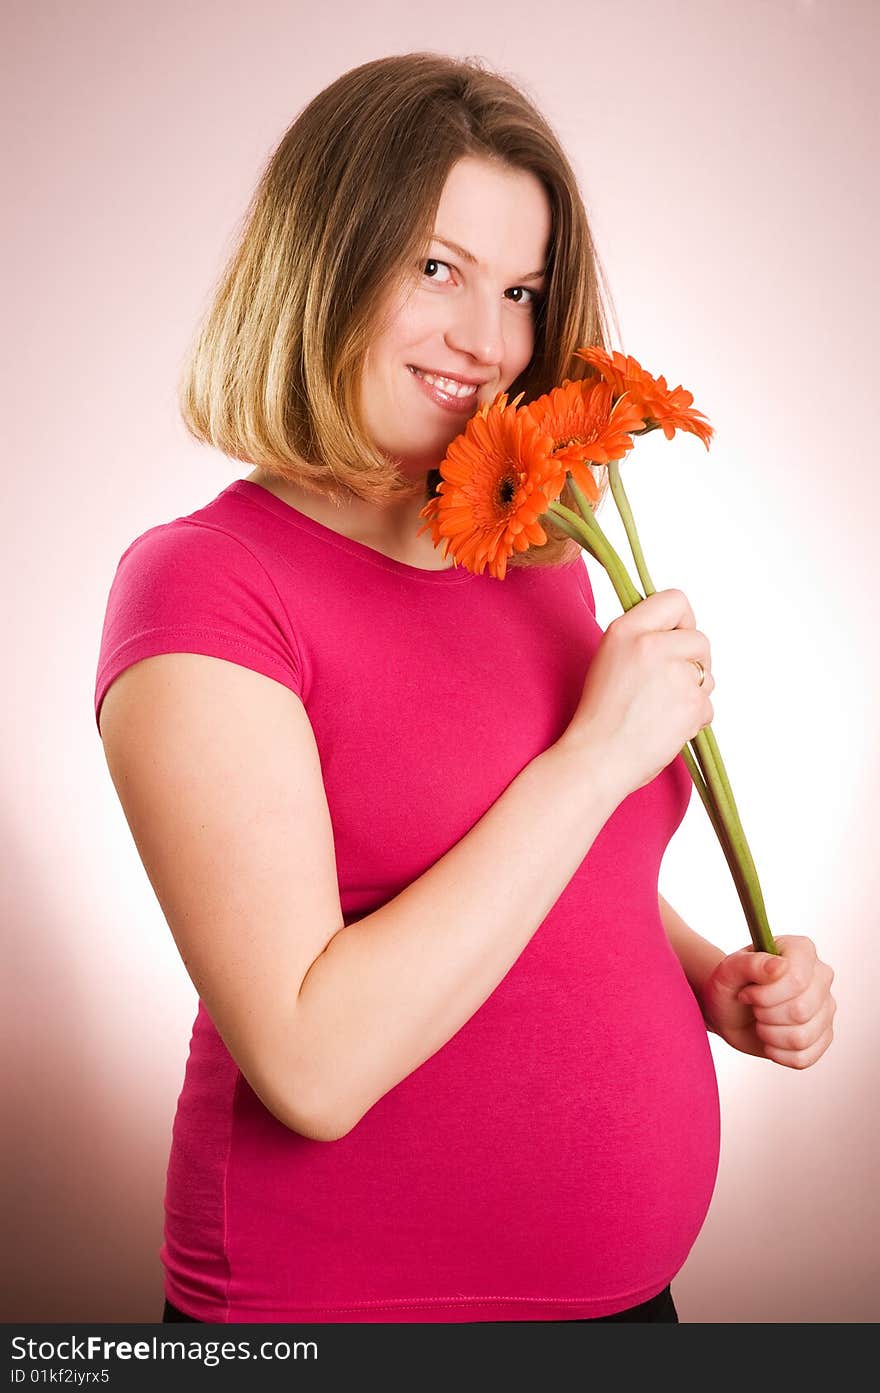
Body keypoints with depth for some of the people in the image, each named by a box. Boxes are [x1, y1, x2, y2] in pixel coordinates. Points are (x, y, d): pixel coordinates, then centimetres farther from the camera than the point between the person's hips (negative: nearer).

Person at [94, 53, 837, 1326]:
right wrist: (598, 752, -22)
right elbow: (313, 1065, -26)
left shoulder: (543, 558, 2)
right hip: (339, 1302, -6)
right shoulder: (201, 583, -17)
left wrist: (712, 980, -4)